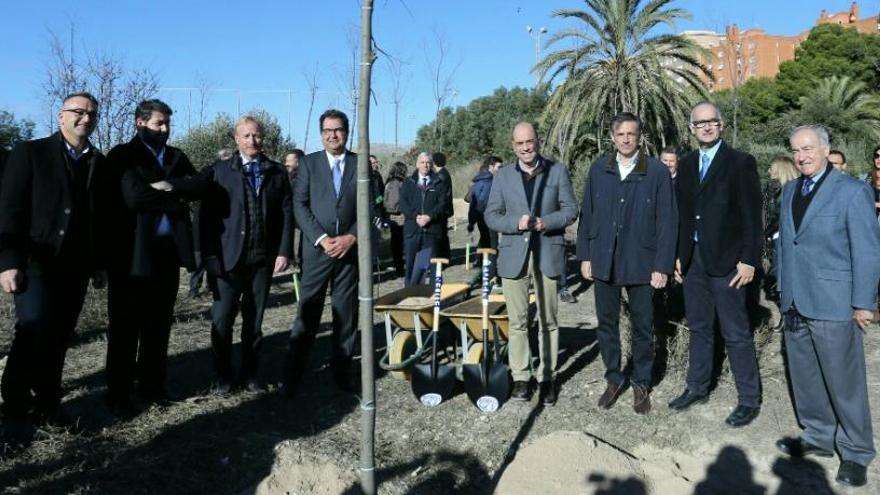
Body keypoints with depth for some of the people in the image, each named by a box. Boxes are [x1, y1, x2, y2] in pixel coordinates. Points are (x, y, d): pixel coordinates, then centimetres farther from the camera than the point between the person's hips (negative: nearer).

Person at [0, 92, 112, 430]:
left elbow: (103, 218, 13)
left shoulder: (100, 164, 11)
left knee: (58, 339, 8)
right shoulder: (29, 153, -1)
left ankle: (47, 402, 22)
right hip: (35, 264, -4)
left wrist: (101, 263, 10)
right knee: (32, 334, -10)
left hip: (75, 267, 4)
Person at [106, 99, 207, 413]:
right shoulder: (123, 155, -2)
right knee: (126, 325, 3)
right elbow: (134, 197, -18)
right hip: (133, 251, -5)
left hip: (168, 249, 5)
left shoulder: (177, 156, 15)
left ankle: (152, 384, 25)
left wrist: (169, 185, -16)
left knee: (160, 323, 12)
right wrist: (178, 200, -8)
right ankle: (118, 393, 14)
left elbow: (200, 186, -1)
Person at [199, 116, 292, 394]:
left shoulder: (277, 172, 9)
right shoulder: (219, 171, 3)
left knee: (254, 320, 8)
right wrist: (210, 256, -7)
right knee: (222, 319, -2)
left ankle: (249, 375, 20)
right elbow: (208, 216, -1)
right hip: (229, 257, -1)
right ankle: (222, 377, 14)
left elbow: (286, 214, 7)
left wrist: (284, 251, -1)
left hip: (263, 258, 2)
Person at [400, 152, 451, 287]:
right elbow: (403, 204, 3)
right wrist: (415, 216, -12)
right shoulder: (408, 182, 13)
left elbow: (443, 203, 0)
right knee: (411, 263, 3)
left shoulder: (440, 182, 9)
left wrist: (429, 216, -13)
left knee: (429, 263, -5)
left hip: (432, 228, -1)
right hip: (412, 228, 1)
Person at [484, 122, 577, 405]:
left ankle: (547, 378, 17)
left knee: (548, 320, 6)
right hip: (514, 255, 1)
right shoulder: (503, 176, 9)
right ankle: (520, 377, 15)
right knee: (518, 321, 5)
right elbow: (491, 215, 5)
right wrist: (516, 223, -13)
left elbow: (570, 210, 3)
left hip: (548, 254, -1)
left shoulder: (557, 171, 5)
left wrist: (546, 222, -16)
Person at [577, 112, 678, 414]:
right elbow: (587, 215, 7)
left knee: (642, 327, 9)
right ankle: (613, 379, 28)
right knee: (606, 324, 12)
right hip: (603, 262, 3)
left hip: (641, 263, -2)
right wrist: (585, 256, 3)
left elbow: (667, 221, -5)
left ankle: (641, 383, 26)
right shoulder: (598, 170, 3)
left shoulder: (657, 172, -5)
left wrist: (663, 266, -8)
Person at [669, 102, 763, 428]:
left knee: (736, 333, 0)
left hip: (726, 259, -5)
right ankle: (697, 388, 27)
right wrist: (677, 255, 9)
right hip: (692, 258, 5)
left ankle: (749, 401, 12)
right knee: (699, 328, 15)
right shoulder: (687, 164, 12)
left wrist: (748, 260, -12)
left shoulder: (740, 163, -4)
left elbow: (752, 216, -8)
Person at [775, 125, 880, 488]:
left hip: (833, 305, -6)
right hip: (795, 303, 6)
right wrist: (783, 289, 11)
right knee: (805, 378, 15)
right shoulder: (790, 190, 11)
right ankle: (818, 437, 32)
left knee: (844, 382, 4)